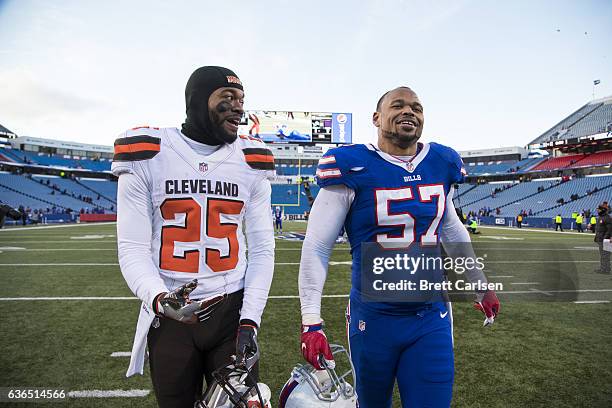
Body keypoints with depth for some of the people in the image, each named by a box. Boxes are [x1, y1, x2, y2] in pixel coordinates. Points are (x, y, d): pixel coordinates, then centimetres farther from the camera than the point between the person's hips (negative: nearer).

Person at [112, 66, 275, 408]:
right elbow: (133, 249, -6)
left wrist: (250, 322, -8)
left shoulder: (251, 162, 0)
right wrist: (158, 298, -25)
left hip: (232, 309, 1)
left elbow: (262, 250, 0)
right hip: (168, 315, 0)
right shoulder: (147, 156, -5)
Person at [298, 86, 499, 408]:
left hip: (432, 318, 3)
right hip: (373, 319, -2)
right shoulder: (353, 167, -13)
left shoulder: (442, 165, 2)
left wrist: (481, 285, 24)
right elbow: (316, 247, -11)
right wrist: (311, 322, -15)